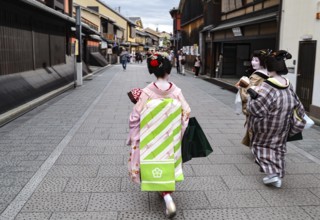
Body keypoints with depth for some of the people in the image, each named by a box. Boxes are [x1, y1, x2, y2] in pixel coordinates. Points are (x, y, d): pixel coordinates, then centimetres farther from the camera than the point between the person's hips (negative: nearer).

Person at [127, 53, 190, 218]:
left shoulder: (147, 92, -14)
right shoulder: (176, 91, -10)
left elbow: (136, 116, -12)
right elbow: (186, 113, -8)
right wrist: (179, 131, 7)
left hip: (153, 137, -2)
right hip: (170, 136, 2)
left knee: (157, 163, 11)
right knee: (168, 161, 22)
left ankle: (168, 199, 6)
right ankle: (165, 191, 38)